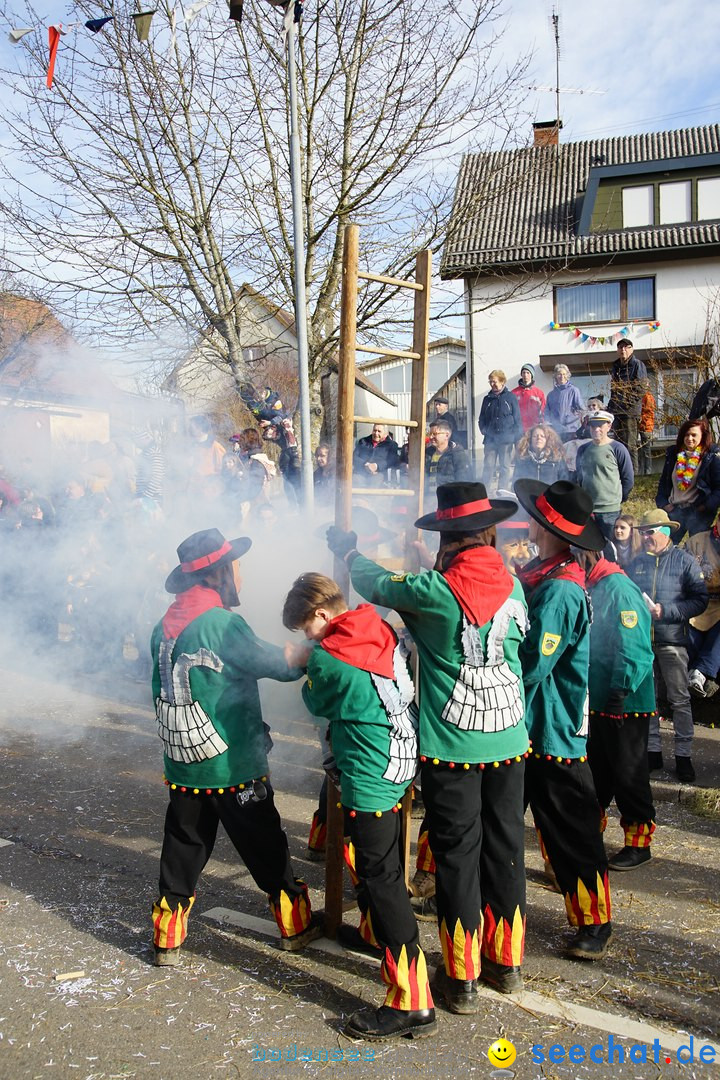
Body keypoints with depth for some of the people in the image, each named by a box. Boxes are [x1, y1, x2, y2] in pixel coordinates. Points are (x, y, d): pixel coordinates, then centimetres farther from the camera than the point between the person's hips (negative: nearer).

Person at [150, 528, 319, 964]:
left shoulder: (166, 625, 3)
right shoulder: (221, 622, -20)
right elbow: (278, 663, -13)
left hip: (183, 763, 6)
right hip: (233, 764, -6)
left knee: (183, 848, 17)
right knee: (265, 846, 10)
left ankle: (167, 941, 26)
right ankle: (297, 925, 26)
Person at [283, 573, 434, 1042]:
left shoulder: (327, 658, -19)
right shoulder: (383, 632, 2)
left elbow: (318, 704, 1)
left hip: (370, 782, -9)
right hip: (401, 769, 9)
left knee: (384, 883, -4)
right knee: (375, 867, 28)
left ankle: (412, 1003, 0)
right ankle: (374, 931, 50)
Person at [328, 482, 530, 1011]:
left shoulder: (433, 591, -16)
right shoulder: (513, 587, -2)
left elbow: (376, 584, -1)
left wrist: (347, 550, 20)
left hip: (450, 746, -4)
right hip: (509, 739, 4)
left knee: (458, 854, 7)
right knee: (505, 847, 16)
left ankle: (462, 977, 20)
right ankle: (507, 961, 32)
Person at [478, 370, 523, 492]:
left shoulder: (510, 397, 2)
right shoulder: (487, 399, 11)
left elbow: (517, 418, 1)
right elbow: (482, 418, 18)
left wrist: (517, 436, -4)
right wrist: (484, 430, 1)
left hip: (506, 438, -2)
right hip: (490, 439, 2)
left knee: (505, 467, 5)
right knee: (488, 466, -2)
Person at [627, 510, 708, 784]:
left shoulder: (684, 561, -2)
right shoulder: (636, 563, 11)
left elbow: (700, 600, -7)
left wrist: (666, 612, -16)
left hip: (672, 640, -4)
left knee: (679, 699, 0)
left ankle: (683, 756, 8)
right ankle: (653, 751, 21)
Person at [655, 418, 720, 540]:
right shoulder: (673, 453, 9)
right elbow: (663, 482, 15)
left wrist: (707, 506, -15)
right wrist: (663, 503, 3)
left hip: (699, 512, -4)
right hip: (674, 510, 4)